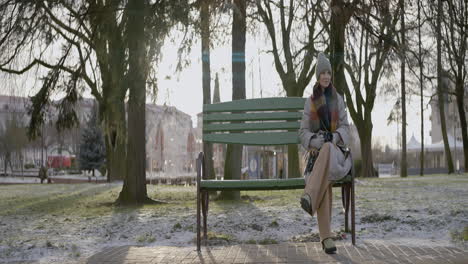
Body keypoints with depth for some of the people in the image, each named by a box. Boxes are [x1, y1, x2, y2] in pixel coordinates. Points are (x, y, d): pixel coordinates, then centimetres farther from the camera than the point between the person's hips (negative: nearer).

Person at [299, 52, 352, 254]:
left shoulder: (338, 99, 12)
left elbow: (345, 127, 7)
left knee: (327, 149, -41)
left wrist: (334, 137, -16)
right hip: (317, 152, 0)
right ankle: (326, 237, -44)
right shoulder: (310, 102, 10)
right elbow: (303, 132, 6)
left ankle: (309, 196, -56)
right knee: (324, 182, -37)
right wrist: (316, 140, -16)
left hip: (335, 150, 0)